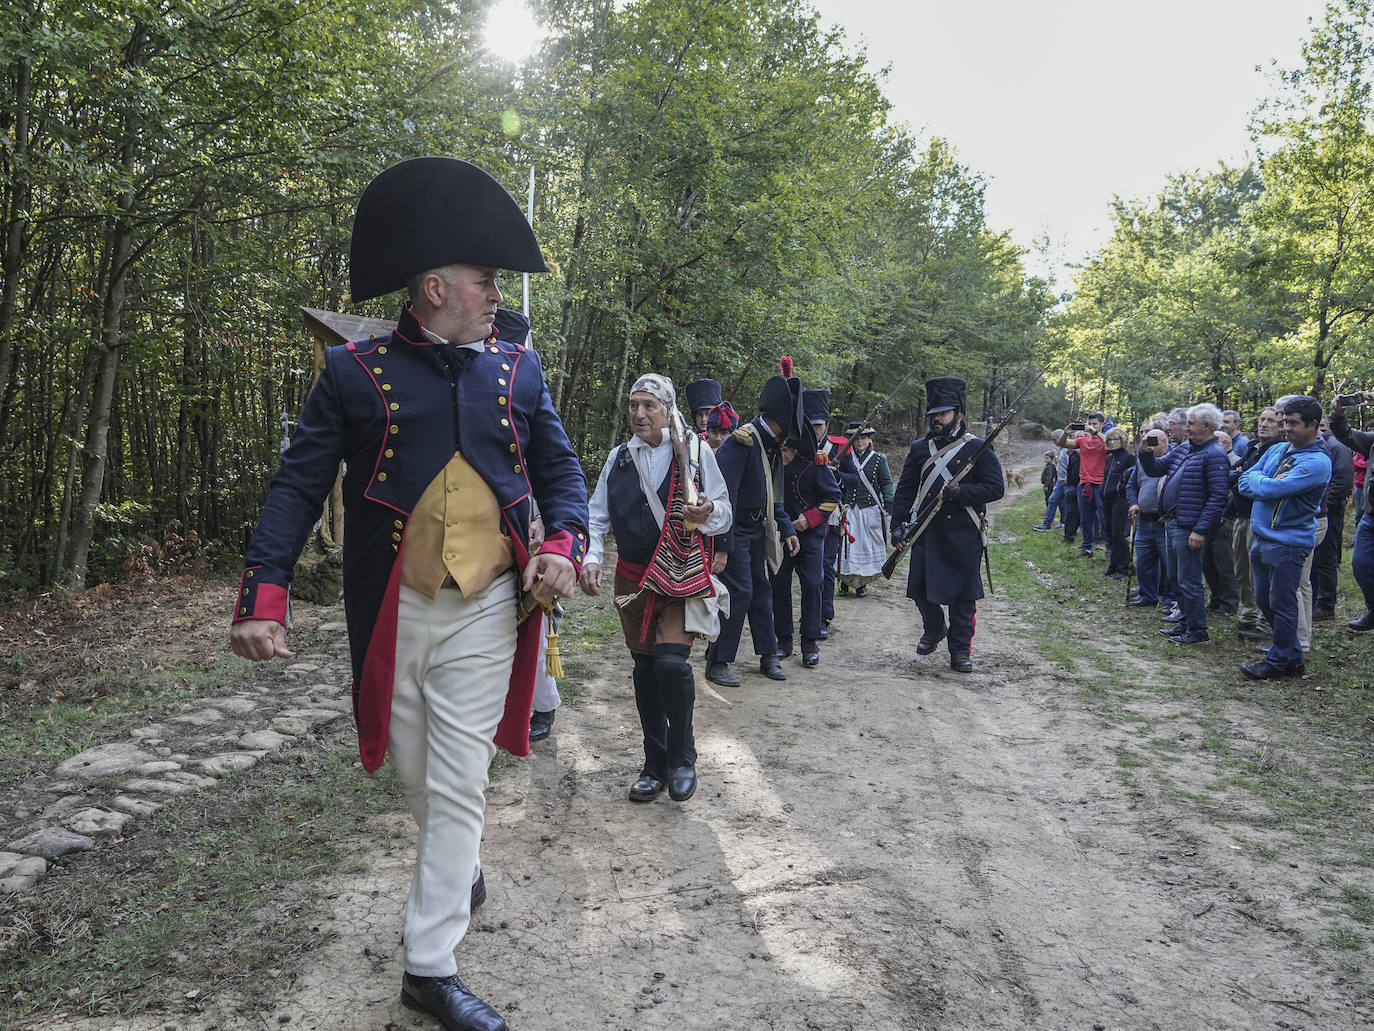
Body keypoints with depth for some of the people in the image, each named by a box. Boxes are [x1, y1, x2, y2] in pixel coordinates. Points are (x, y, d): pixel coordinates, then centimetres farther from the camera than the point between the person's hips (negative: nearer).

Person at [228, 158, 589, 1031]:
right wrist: (265, 594, -17)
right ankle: (461, 860, 48)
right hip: (390, 612, 0)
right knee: (415, 772, 17)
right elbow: (299, 486, -5)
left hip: (486, 610, 1)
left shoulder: (516, 367, 3)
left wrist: (564, 544, -11)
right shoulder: (356, 371, -4)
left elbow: (560, 468, 9)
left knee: (459, 784, 2)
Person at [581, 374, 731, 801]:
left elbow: (724, 512, -2)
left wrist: (707, 516, -26)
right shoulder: (618, 458, 8)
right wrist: (591, 558, -12)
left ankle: (682, 758, 4)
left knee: (671, 660, -20)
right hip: (634, 579, 4)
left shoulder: (695, 451, -3)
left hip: (683, 578, -4)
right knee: (645, 669, 9)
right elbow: (598, 516, 6)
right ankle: (655, 766, 24)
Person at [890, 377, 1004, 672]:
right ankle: (934, 629, 35)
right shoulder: (920, 447, 9)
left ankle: (960, 650, 16)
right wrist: (898, 524, 0)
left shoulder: (978, 448, -2)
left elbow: (996, 487, -6)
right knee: (920, 588, 6)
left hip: (963, 535, -3)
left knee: (962, 594, 3)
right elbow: (905, 489, 9)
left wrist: (960, 492, -19)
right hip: (927, 533, 3)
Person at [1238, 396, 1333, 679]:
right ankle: (1293, 658, 29)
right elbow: (1244, 483, 9)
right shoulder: (1276, 451, 11)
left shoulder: (1317, 462, -15)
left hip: (1288, 543, -9)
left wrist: (1257, 479, -3)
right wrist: (1266, 483, -9)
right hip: (1262, 538, 9)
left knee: (1282, 604, 1)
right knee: (1264, 600, 15)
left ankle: (1279, 662, 14)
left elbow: (1271, 489, -23)